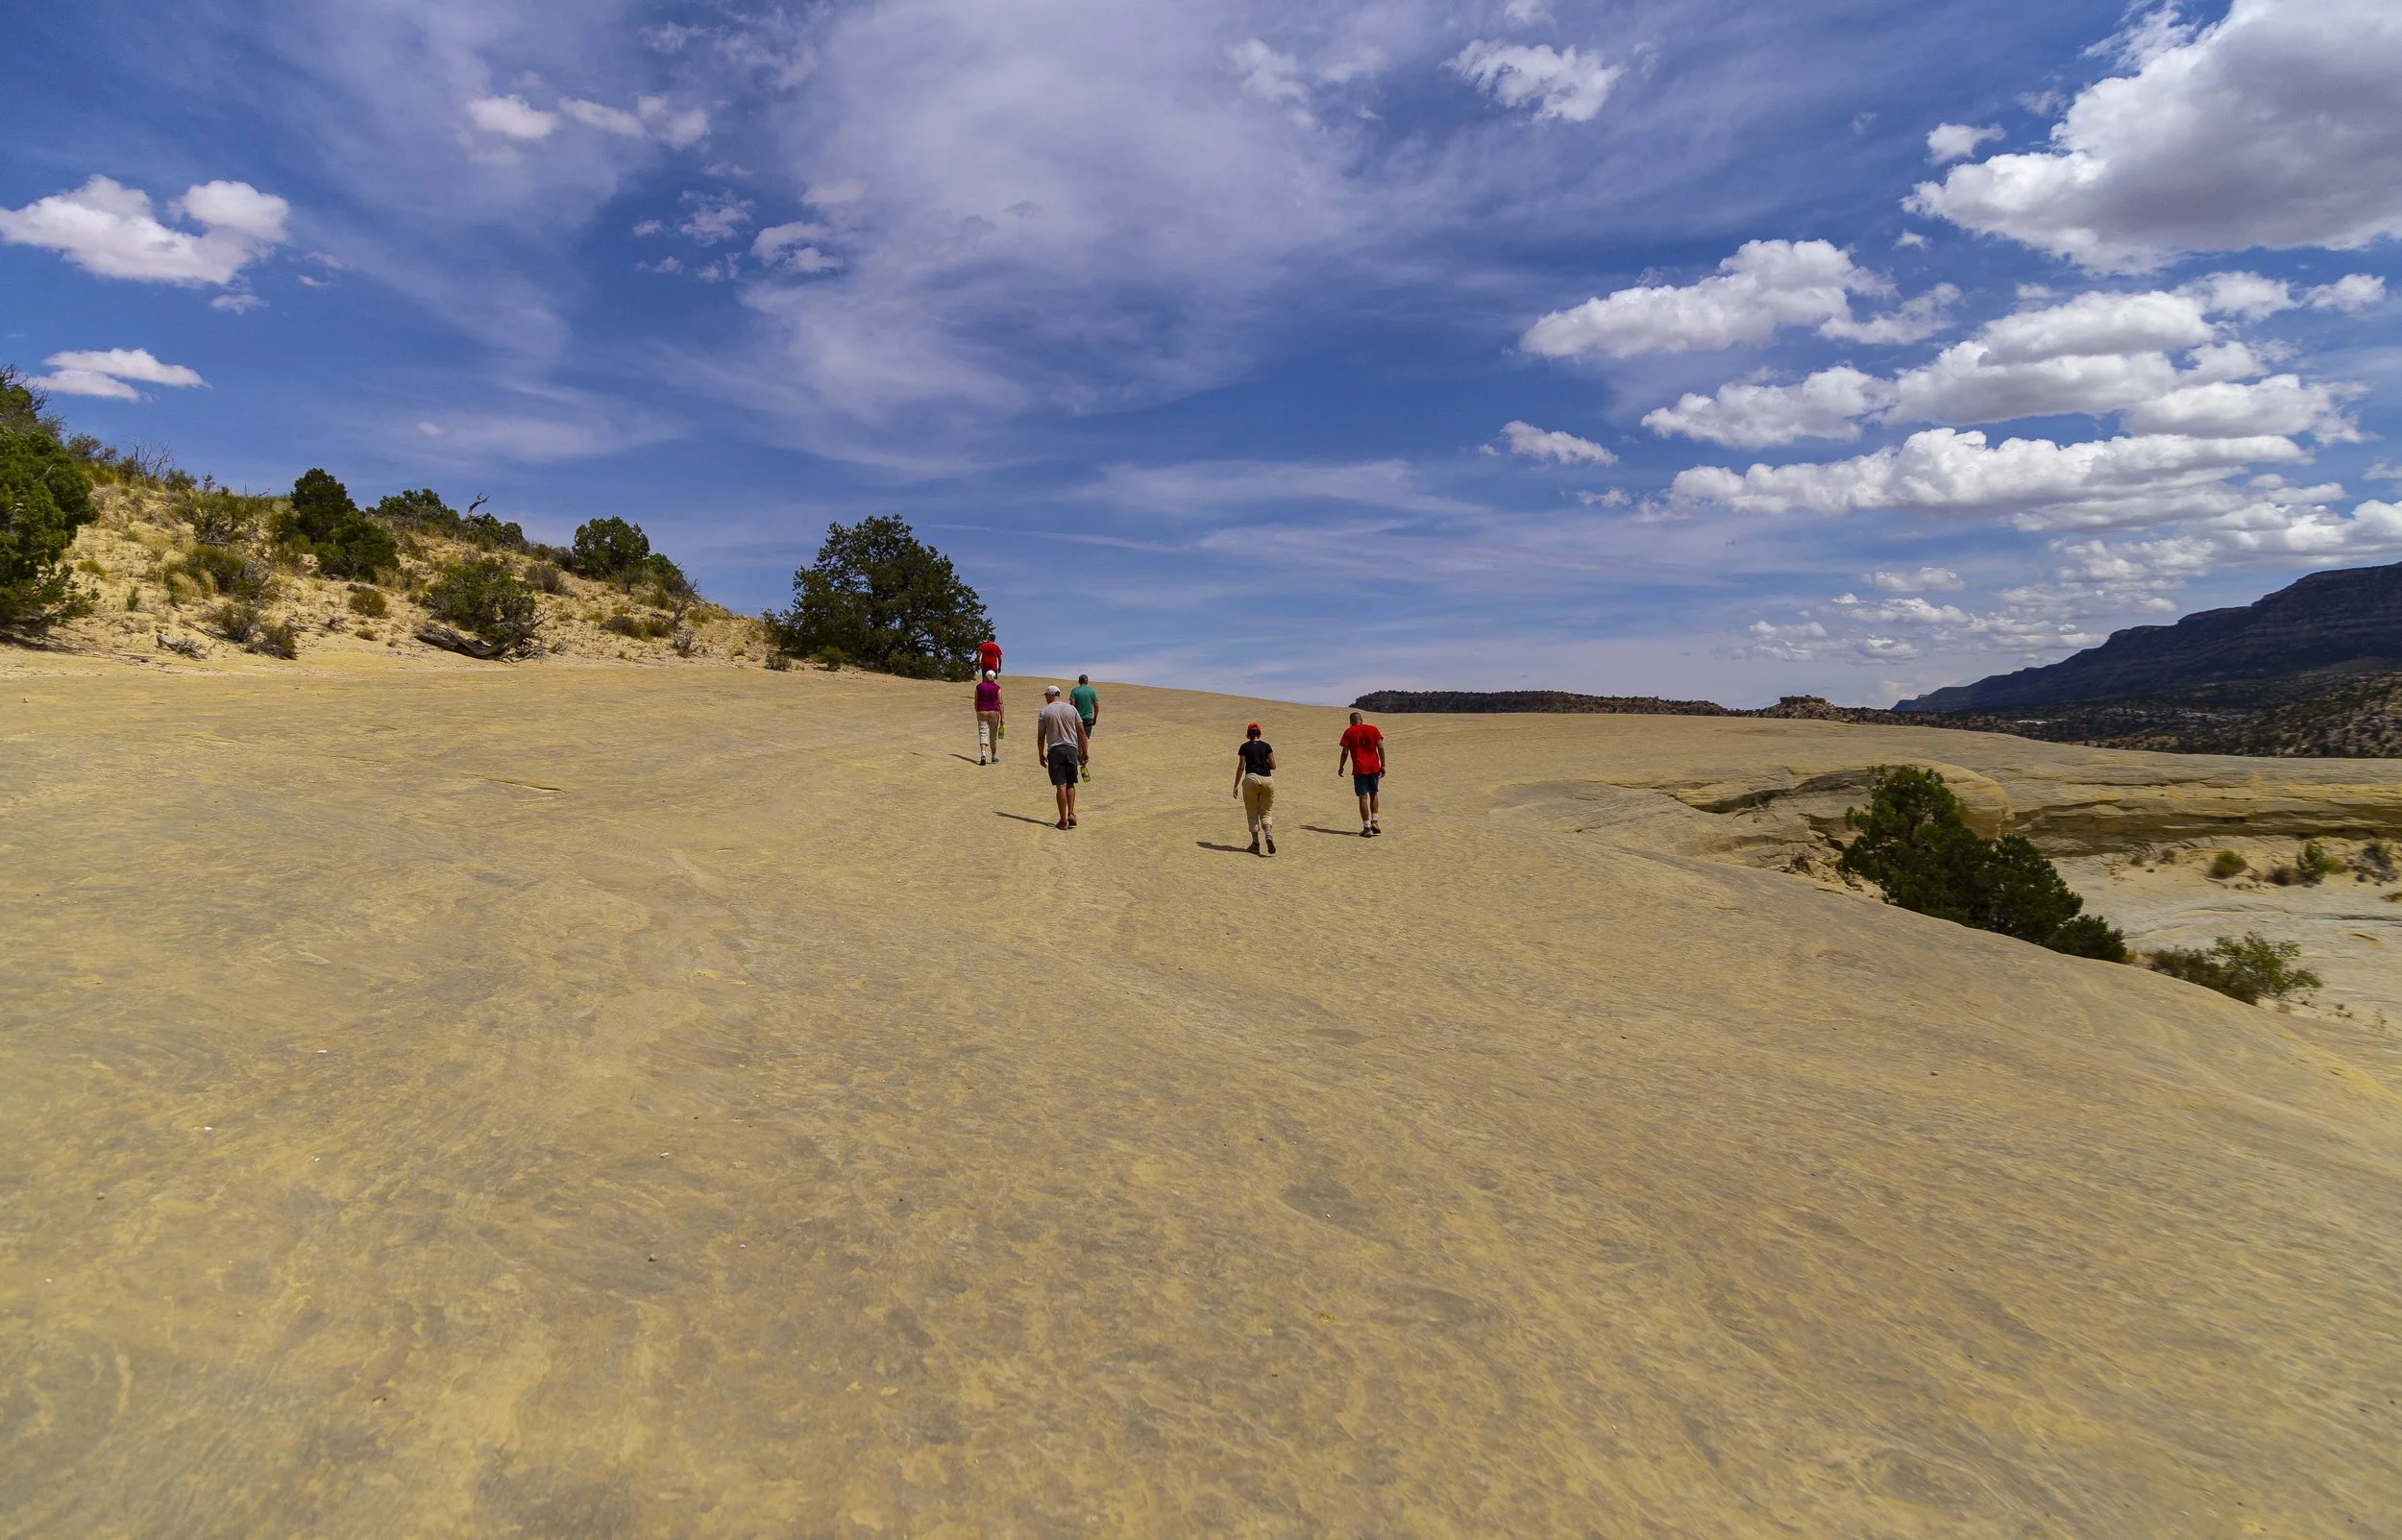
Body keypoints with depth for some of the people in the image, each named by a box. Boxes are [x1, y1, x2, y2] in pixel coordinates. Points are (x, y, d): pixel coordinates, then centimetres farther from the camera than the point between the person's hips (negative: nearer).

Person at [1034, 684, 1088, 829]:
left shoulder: (1044, 712, 0)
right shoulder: (1071, 709, 5)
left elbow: (1040, 736, 1)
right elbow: (1081, 731, 4)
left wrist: (1040, 755, 11)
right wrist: (1084, 752, 9)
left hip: (1055, 751, -2)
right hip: (1072, 749, 2)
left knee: (1061, 786, -2)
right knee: (1070, 784, 15)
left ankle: (1063, 820, -1)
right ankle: (1071, 814, 1)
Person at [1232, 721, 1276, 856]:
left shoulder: (1245, 747, 4)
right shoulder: (1267, 746, 9)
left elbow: (1241, 767, 0)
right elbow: (1273, 766, 7)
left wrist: (1236, 785, 4)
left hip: (1252, 779, -2)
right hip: (1268, 780, 2)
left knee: (1252, 813, 9)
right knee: (1266, 812, 11)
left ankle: (1255, 843, 7)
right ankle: (1269, 835, -14)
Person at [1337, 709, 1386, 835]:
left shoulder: (1348, 732, 0)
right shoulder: (1372, 729, 6)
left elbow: (1345, 752, -4)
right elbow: (1380, 747, 0)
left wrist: (1341, 767, 8)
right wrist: (1383, 765, 4)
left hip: (1359, 769, -3)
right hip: (1374, 767, 3)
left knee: (1363, 797, 0)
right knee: (1373, 794, 20)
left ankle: (1366, 827, -1)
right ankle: (1374, 821, 11)